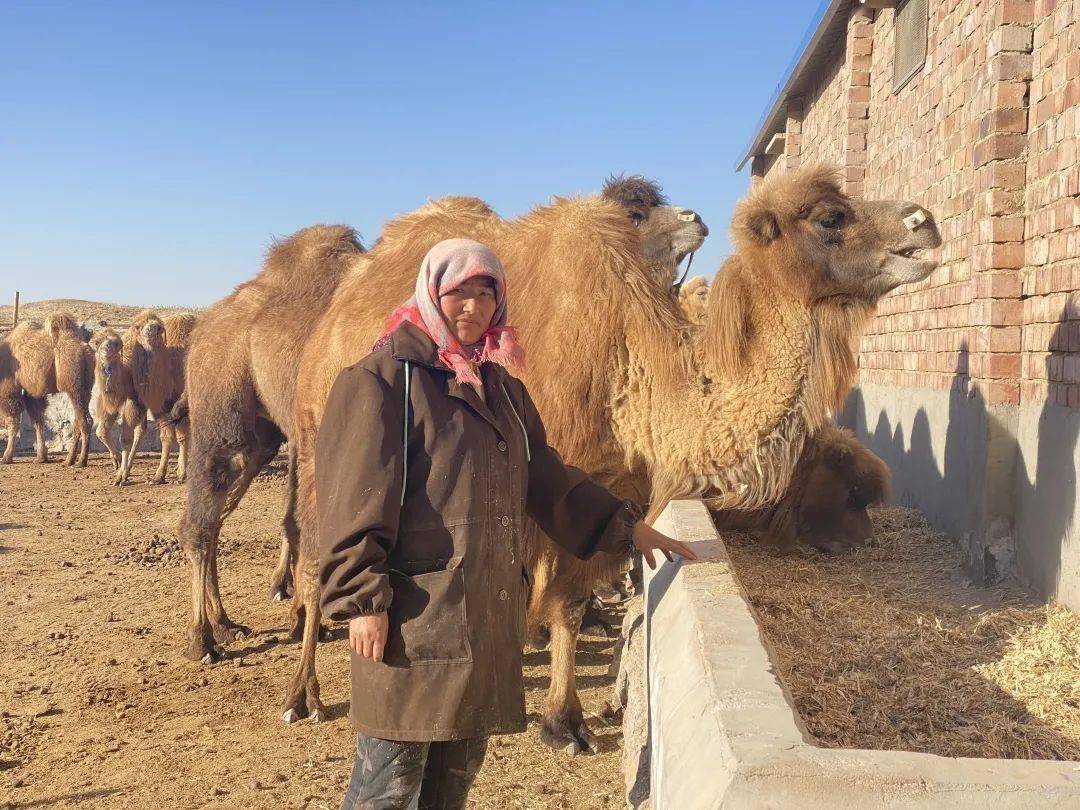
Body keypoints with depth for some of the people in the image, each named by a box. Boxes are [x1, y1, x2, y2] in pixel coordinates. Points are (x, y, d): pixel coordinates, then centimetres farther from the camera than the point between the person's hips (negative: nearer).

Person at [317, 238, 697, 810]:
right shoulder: (383, 378, -7)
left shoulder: (502, 387, 16)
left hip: (490, 612, 7)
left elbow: (547, 479, 21)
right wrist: (362, 600, -18)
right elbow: (353, 499, -13)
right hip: (415, 617, -7)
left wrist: (625, 528, 17)